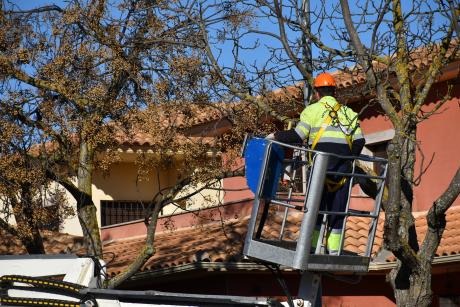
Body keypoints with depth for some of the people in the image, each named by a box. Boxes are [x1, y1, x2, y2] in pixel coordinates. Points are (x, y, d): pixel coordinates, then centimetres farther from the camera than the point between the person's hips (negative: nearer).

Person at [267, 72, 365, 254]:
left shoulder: (312, 110, 5)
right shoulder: (348, 113, 17)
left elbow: (298, 136, -5)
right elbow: (359, 141, 9)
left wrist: (276, 136, 7)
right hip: (343, 167, 3)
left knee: (316, 206, 4)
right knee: (337, 208, 8)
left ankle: (316, 246, 0)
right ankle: (334, 249, 7)